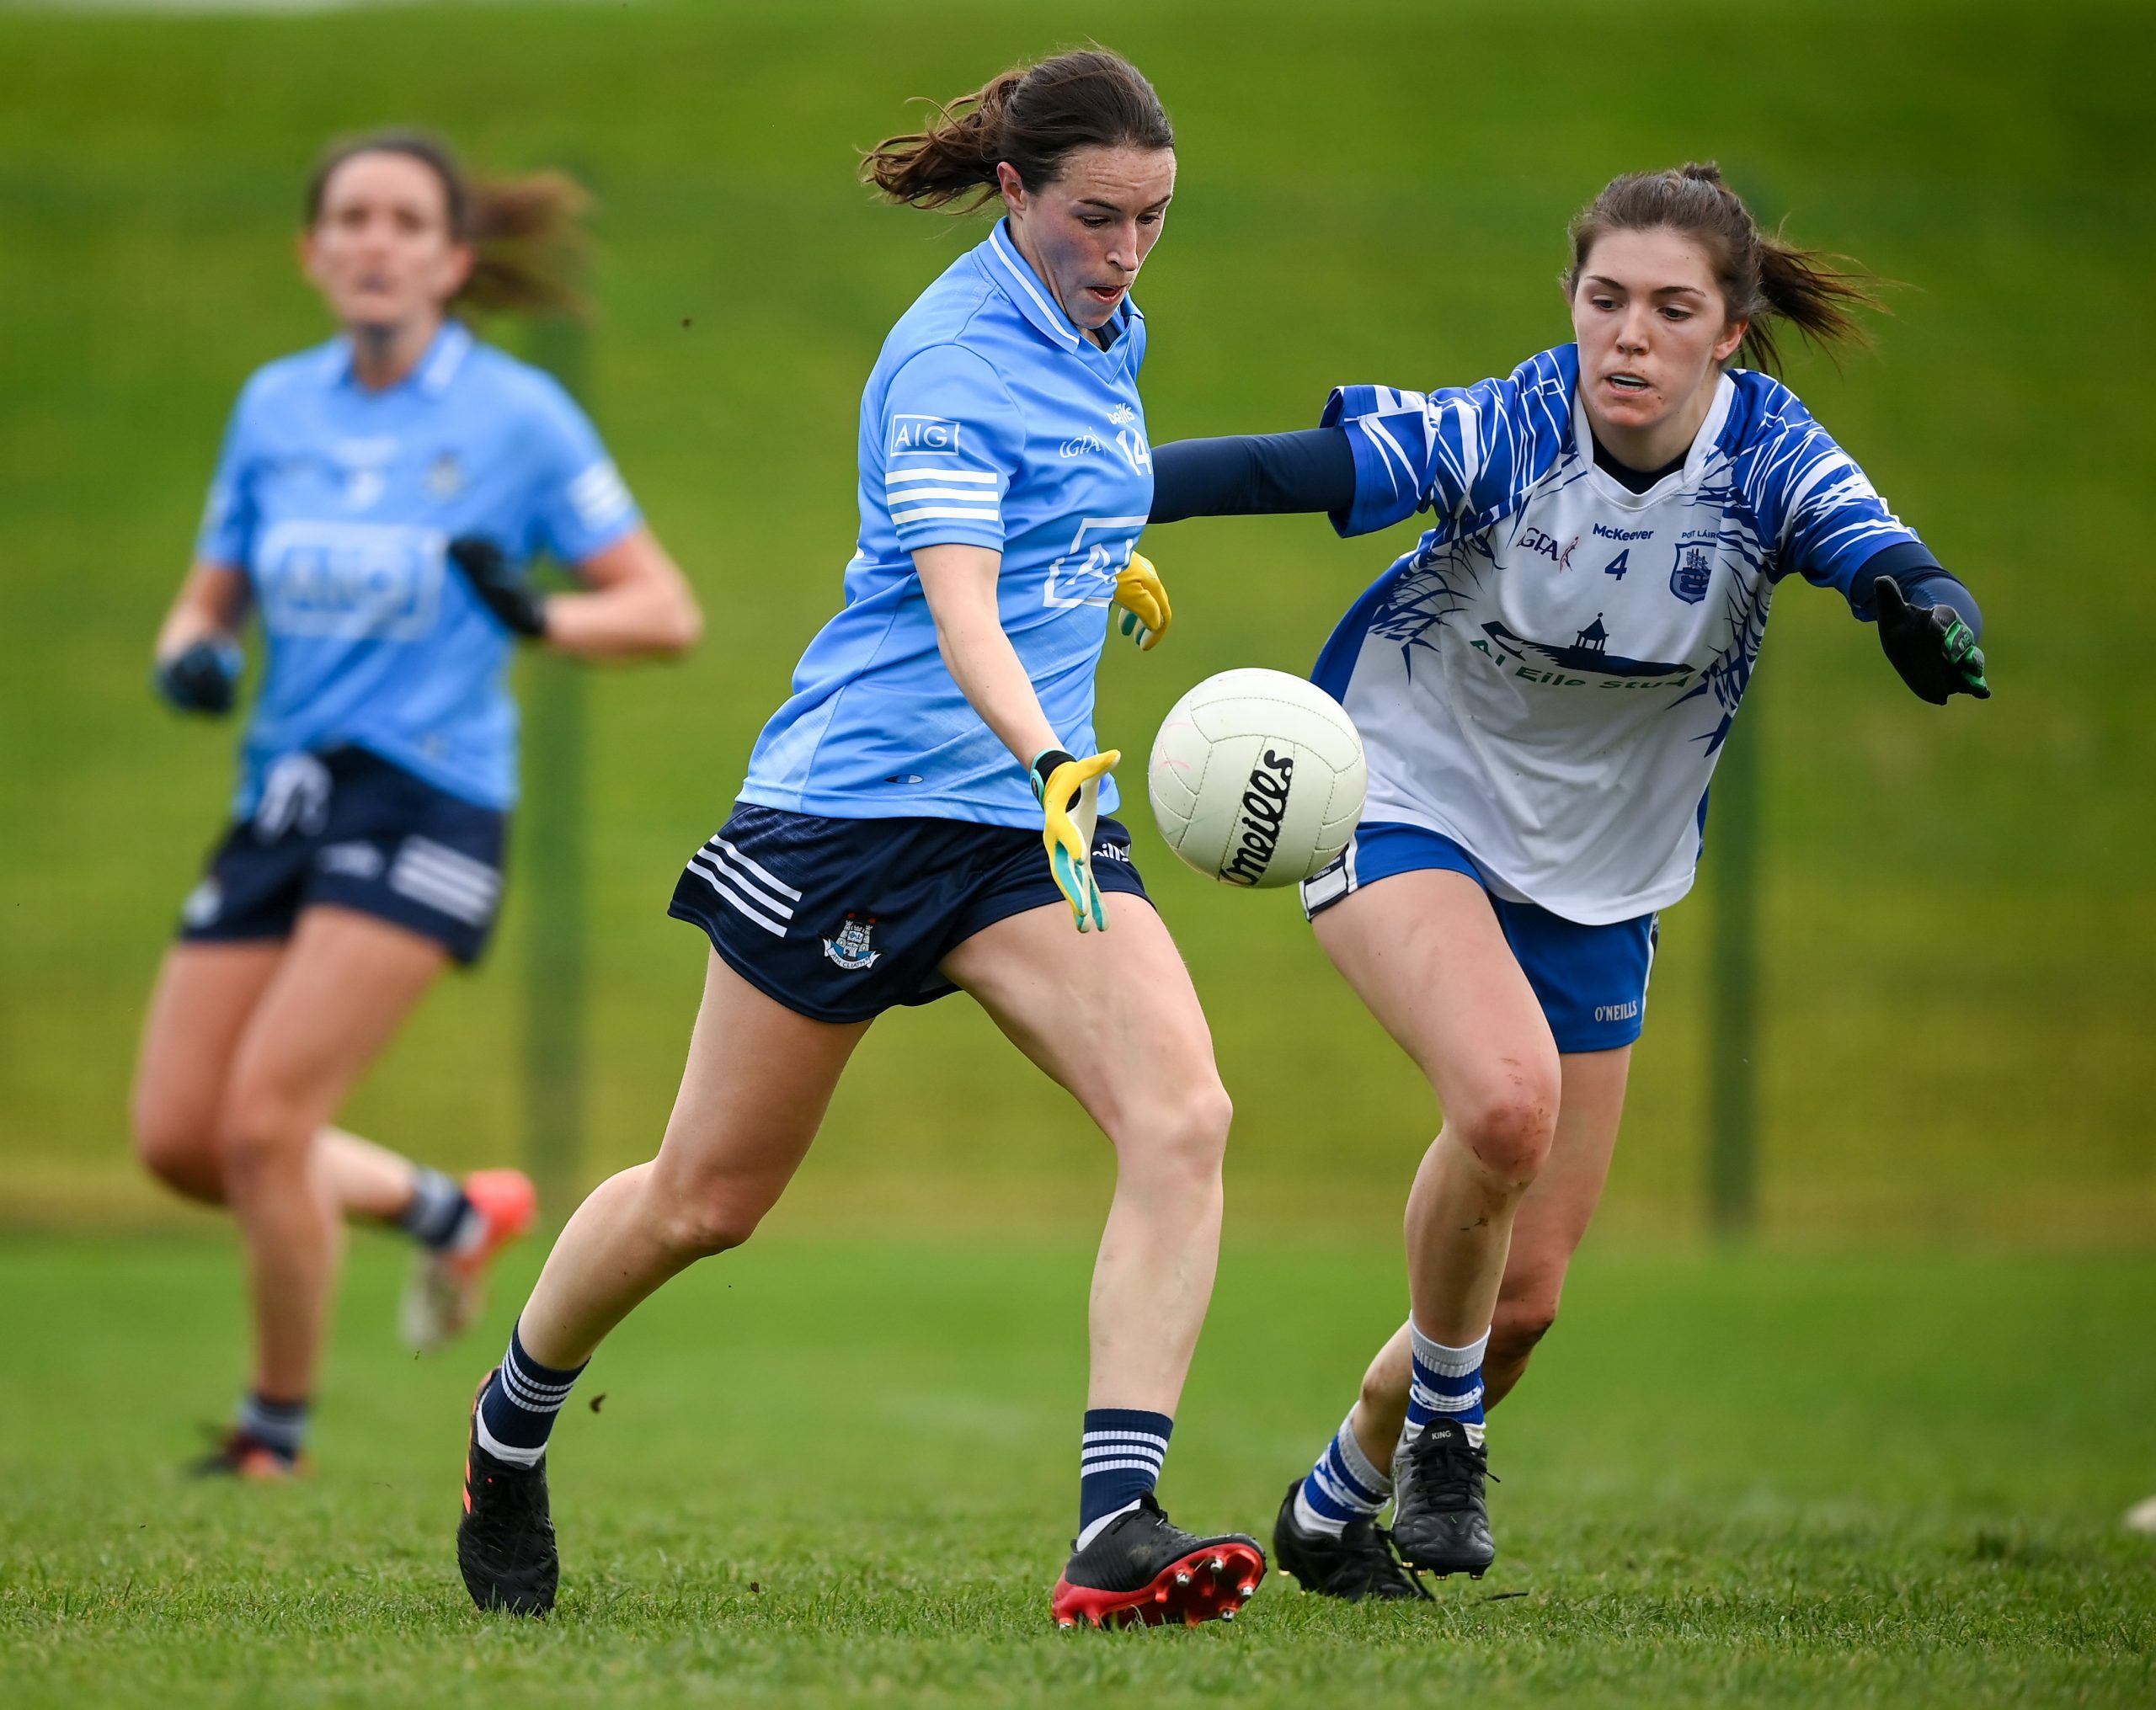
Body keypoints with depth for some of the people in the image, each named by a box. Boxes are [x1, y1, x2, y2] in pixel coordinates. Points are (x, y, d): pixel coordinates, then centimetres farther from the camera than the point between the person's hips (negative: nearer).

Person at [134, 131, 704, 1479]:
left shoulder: (517, 416, -5)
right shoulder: (276, 406, 9)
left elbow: (667, 612, -3)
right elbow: (212, 598, 17)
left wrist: (536, 619, -22)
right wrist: (193, 657, -6)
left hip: (425, 801, -6)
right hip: (284, 799, 6)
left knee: (264, 1117, -16)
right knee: (177, 1139, 2)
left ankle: (278, 1435, 4)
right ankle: (450, 1211, 28)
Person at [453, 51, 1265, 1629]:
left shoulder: (1101, 329, 9)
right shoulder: (955, 355, -17)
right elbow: (960, 615, -31)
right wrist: (1052, 765, -45)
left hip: (1037, 809, 7)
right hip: (858, 801, -7)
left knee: (1182, 1118, -18)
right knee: (705, 1200, 5)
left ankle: (1118, 1533, -25)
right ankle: (512, 1428, 33)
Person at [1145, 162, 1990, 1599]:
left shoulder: (1768, 455, -16)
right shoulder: (1505, 433, -21)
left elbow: (1887, 560, -33)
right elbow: (1286, 469, -26)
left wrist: (1926, 614, -57)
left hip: (1600, 887, 4)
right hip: (1404, 812, -4)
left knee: (1524, 1298, 7)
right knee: (1508, 1094, -34)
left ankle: (1335, 1507, 35)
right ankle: (1441, 1424, -8)